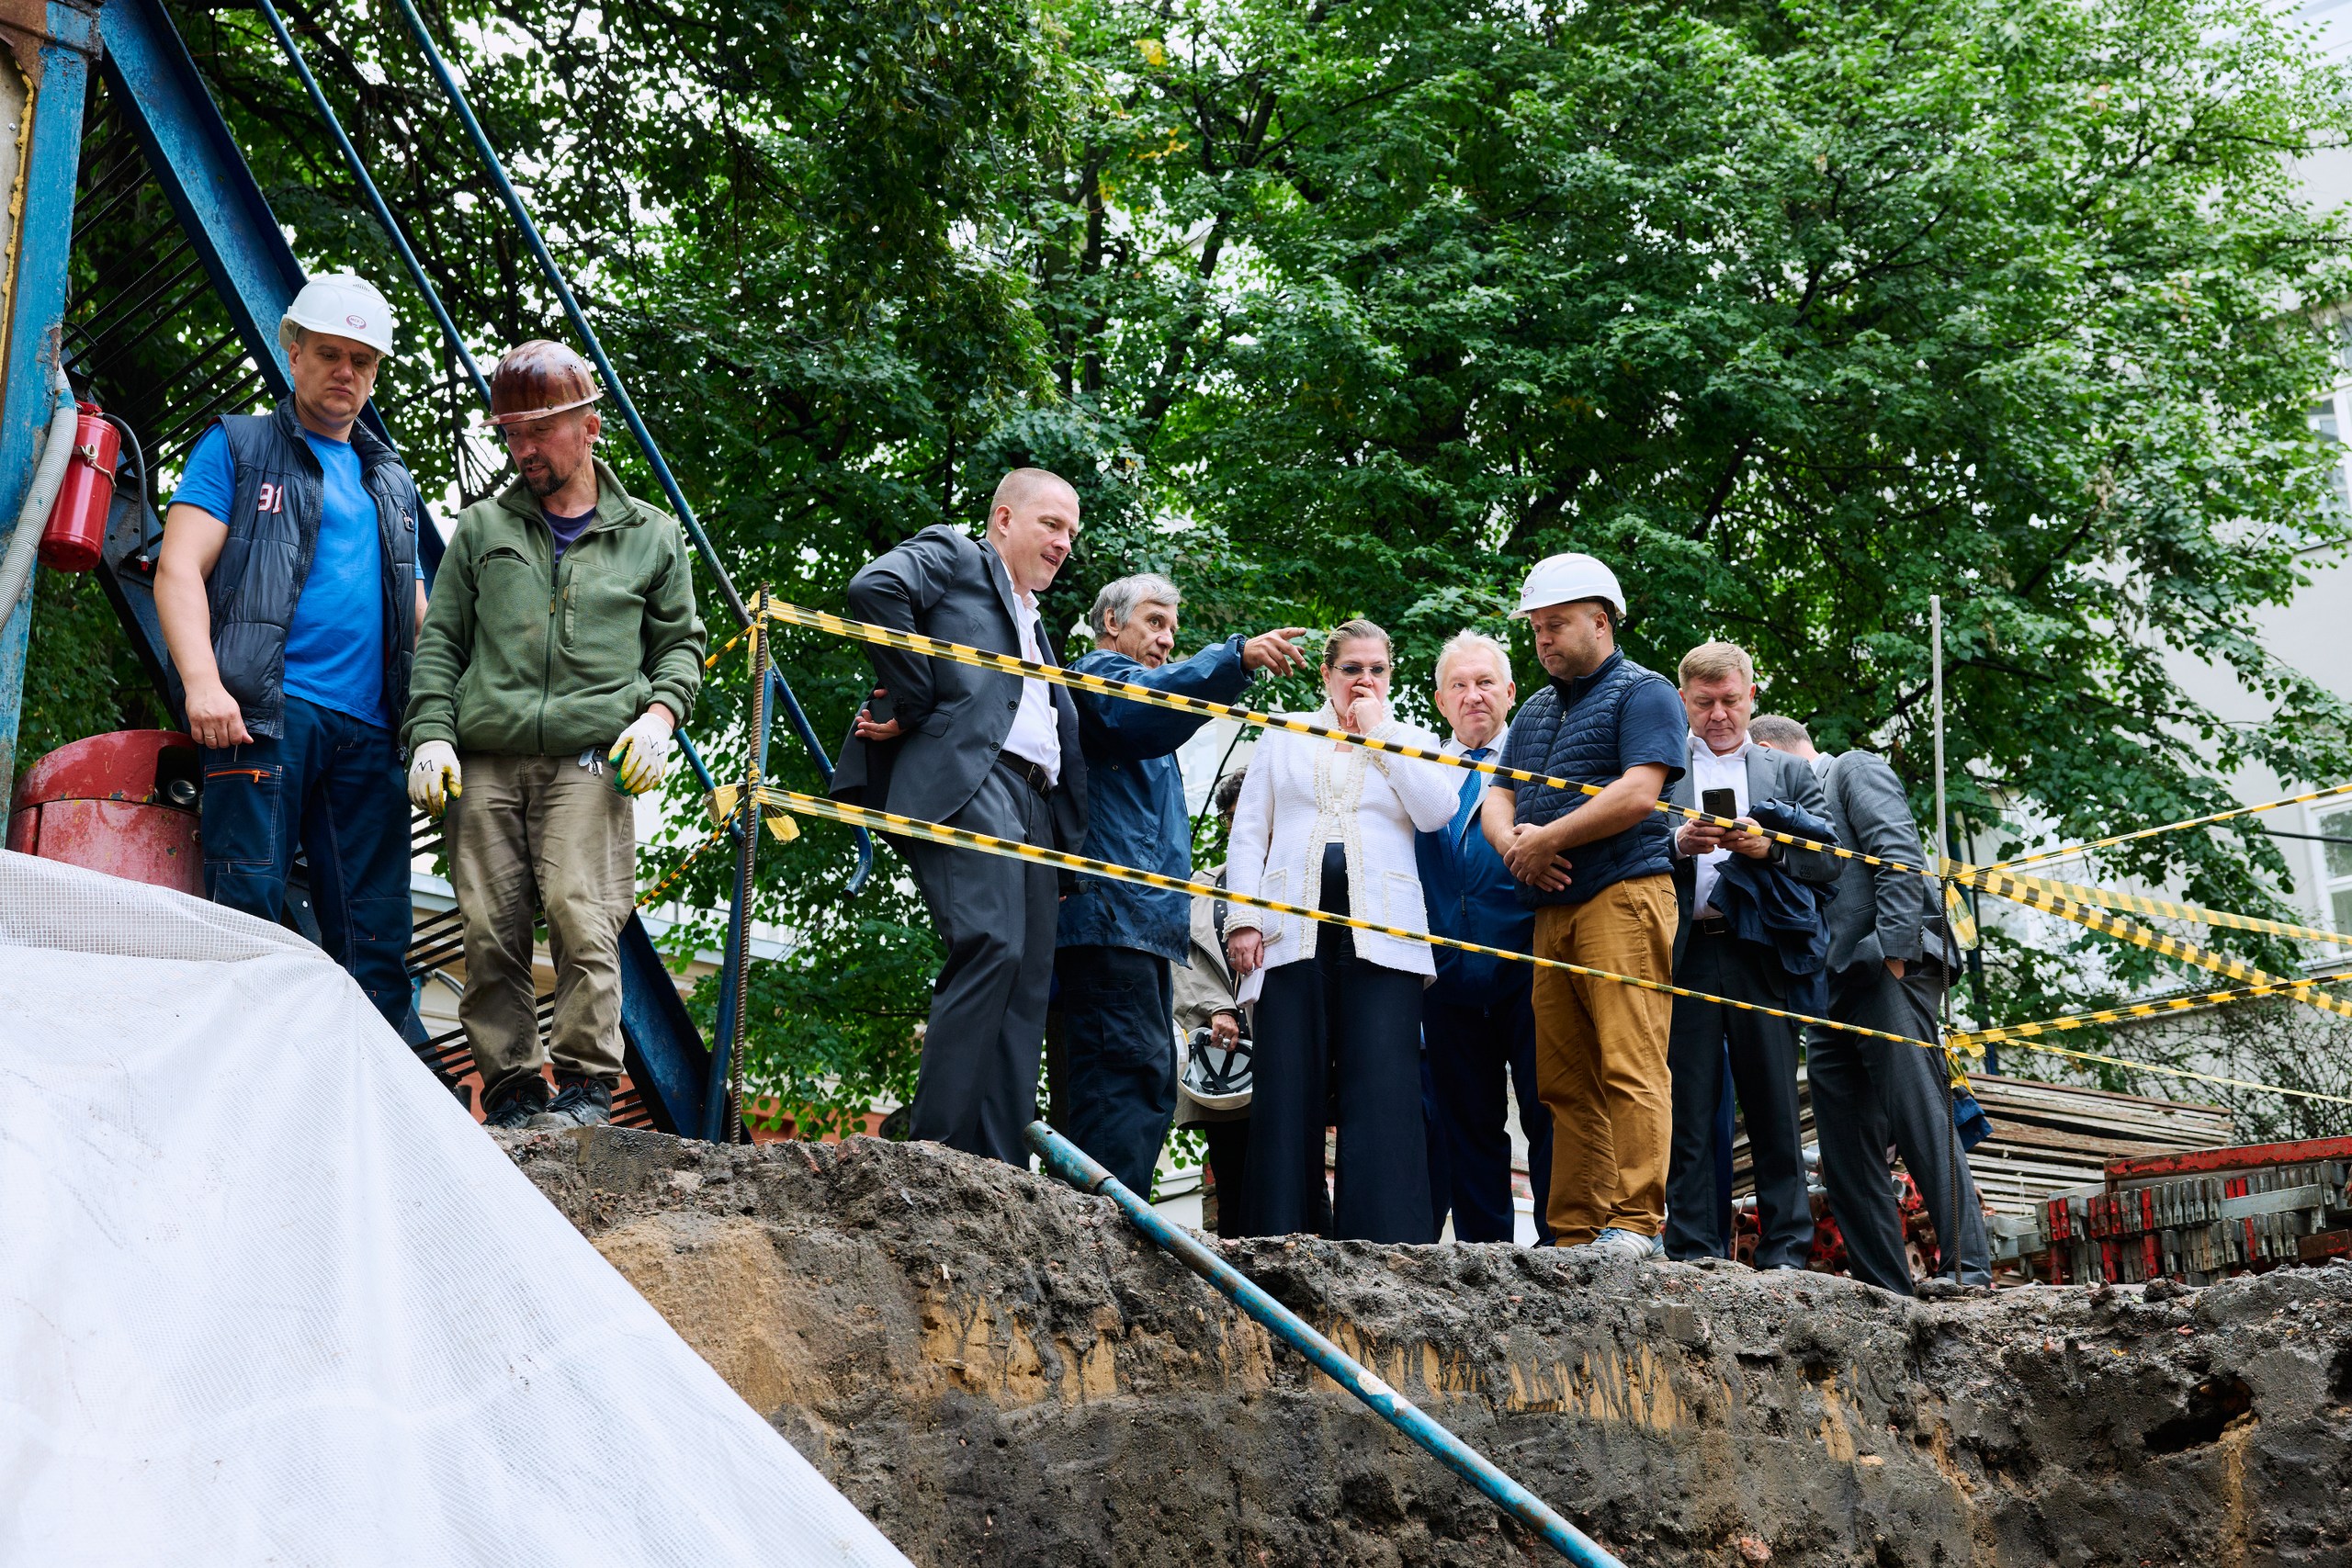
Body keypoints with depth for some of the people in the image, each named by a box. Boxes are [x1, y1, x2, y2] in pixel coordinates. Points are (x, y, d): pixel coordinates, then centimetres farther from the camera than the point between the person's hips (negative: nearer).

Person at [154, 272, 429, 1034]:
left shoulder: (393, 484, 26)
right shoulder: (237, 447, 11)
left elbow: (417, 614, 27)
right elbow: (179, 569, 0)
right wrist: (203, 682, -16)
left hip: (369, 728, 5)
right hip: (267, 712, -5)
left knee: (375, 934, 1)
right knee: (246, 907, -12)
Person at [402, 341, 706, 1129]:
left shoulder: (651, 536, 16)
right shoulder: (482, 528, 18)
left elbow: (680, 642, 21)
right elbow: (439, 643, 17)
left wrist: (659, 713, 2)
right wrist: (430, 733, 3)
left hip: (591, 761, -2)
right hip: (484, 762, 2)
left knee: (581, 920, -16)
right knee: (490, 933, -3)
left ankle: (585, 1085, -8)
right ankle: (511, 1089, 6)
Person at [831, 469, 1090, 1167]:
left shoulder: (1034, 626, 37)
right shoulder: (952, 556, 13)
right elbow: (874, 587, -9)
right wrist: (911, 702, -8)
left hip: (1033, 808, 9)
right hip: (965, 779, -9)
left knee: (1026, 985, 0)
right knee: (992, 947, -25)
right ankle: (934, 1149, -25)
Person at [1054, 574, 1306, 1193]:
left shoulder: (1135, 681, 34)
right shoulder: (1101, 672, 2)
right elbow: (1134, 708, -22)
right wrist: (1238, 657, -32)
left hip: (1142, 922, 11)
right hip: (1112, 914, -11)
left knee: (1143, 1088, 6)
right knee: (1135, 1077, -19)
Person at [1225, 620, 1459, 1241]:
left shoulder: (1413, 742, 17)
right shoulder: (1283, 739, 19)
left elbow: (1436, 812, -4)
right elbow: (1248, 834, 13)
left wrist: (1380, 731, 2)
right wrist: (1243, 917, 0)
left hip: (1381, 933, -1)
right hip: (1292, 930, 1)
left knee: (1383, 1092, -11)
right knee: (1286, 1092, -4)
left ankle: (1386, 1251, -13)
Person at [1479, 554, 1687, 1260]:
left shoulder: (1643, 693, 1)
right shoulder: (1536, 710, 25)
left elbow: (1638, 793, -13)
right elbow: (1497, 799, 18)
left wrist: (1547, 840, -8)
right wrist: (1512, 842, -5)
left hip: (1624, 894, -7)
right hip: (1552, 908, 8)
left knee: (1628, 1068, -13)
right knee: (1564, 1081, 4)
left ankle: (1634, 1224, -14)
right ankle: (1575, 1233, 6)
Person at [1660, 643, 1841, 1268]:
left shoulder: (1789, 773, 19)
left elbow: (1831, 859, 8)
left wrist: (1770, 848, -9)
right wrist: (1677, 844, -13)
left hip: (1762, 957, 1)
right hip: (1684, 957, 0)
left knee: (1775, 1113, 0)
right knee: (1688, 1114, -2)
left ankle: (1785, 1252, 3)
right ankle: (1694, 1256, 1)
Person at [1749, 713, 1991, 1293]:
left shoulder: (1855, 770, 7)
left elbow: (1899, 855, -8)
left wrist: (1894, 949, -17)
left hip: (1887, 973, -9)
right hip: (1829, 994, 9)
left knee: (1922, 1124, -15)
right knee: (1845, 1157, 2)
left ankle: (1971, 1272, -16)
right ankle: (1886, 1291, 2)